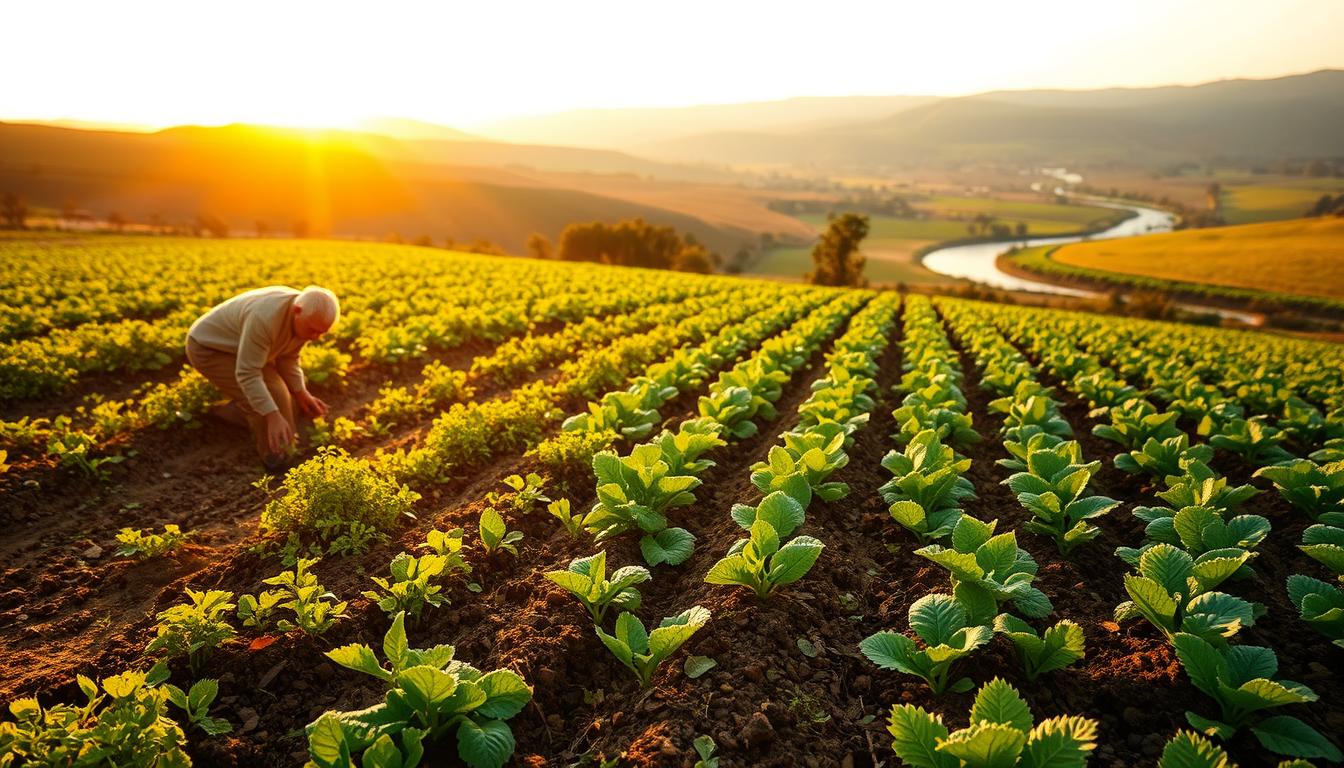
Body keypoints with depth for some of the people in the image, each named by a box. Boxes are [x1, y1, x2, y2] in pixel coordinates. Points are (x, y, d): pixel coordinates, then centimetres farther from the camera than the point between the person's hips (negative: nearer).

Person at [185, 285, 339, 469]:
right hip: (208, 347, -8)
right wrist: (273, 417, -40)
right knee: (261, 404, -20)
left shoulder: (306, 318, -14)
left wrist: (301, 393, -12)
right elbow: (247, 374, -37)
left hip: (238, 346, 8)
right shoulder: (265, 319, -39)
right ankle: (276, 459, -5)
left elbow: (287, 357, -3)